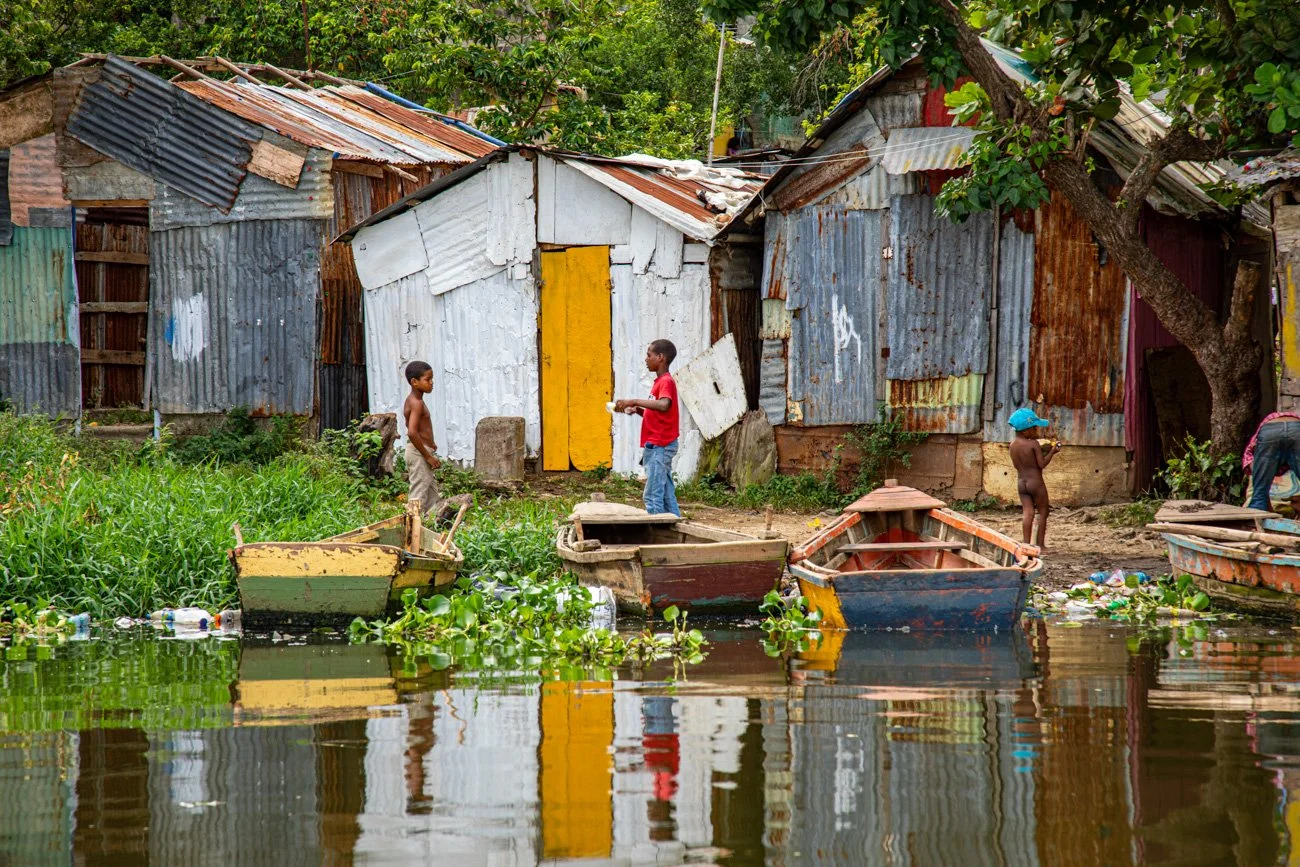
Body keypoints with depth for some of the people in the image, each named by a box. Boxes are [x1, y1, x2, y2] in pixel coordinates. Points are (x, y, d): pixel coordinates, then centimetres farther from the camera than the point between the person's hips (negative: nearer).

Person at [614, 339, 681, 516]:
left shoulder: (666, 382, -12)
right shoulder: (660, 382, 18)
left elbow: (663, 405, -33)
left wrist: (634, 401, -30)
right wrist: (638, 410, 6)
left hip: (659, 446, -10)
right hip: (658, 446, 10)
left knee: (653, 495, -12)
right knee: (667, 495, 10)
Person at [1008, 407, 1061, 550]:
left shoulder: (1013, 445, 5)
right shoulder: (1034, 444, -15)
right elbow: (1042, 464, -16)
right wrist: (1052, 452, -3)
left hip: (1021, 483, 6)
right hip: (1035, 482, -6)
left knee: (1028, 512, 4)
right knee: (1043, 511, 7)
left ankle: (1026, 543, -3)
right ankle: (1040, 543, 7)